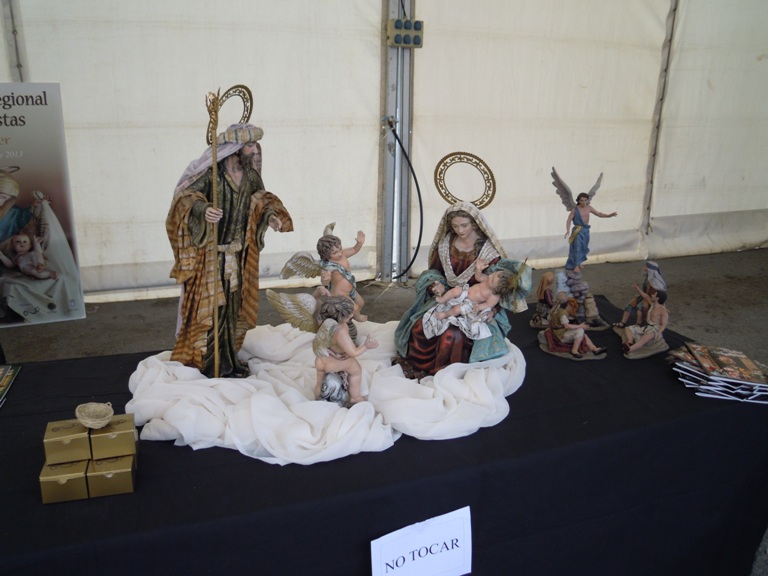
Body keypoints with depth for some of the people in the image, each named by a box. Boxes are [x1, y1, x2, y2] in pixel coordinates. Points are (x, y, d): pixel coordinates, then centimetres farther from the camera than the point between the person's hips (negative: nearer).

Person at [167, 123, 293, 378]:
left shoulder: (250, 175, 3)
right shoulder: (210, 173, -16)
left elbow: (260, 197, 20)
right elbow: (186, 195, -18)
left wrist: (270, 215, 0)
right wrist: (203, 209, -38)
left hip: (238, 255, 6)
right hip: (209, 255, -6)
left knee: (234, 305, 11)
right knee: (208, 306, -1)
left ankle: (228, 359, 24)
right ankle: (205, 363, 11)